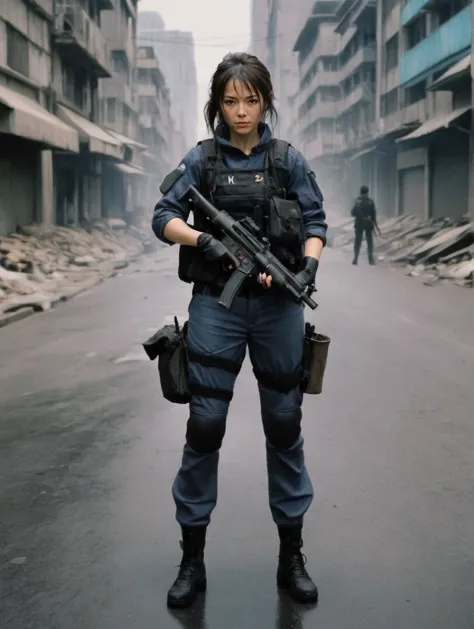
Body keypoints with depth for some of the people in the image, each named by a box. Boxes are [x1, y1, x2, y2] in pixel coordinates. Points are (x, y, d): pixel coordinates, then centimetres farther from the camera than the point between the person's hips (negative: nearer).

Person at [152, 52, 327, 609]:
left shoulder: (289, 160, 6)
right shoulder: (201, 159, 4)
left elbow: (316, 224, 5)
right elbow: (163, 218, 1)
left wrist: (309, 268, -15)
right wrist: (203, 240, -18)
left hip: (278, 306, 1)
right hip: (216, 305, -1)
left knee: (285, 426, 7)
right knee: (204, 426, -1)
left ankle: (291, 557, 21)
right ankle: (192, 559, 14)